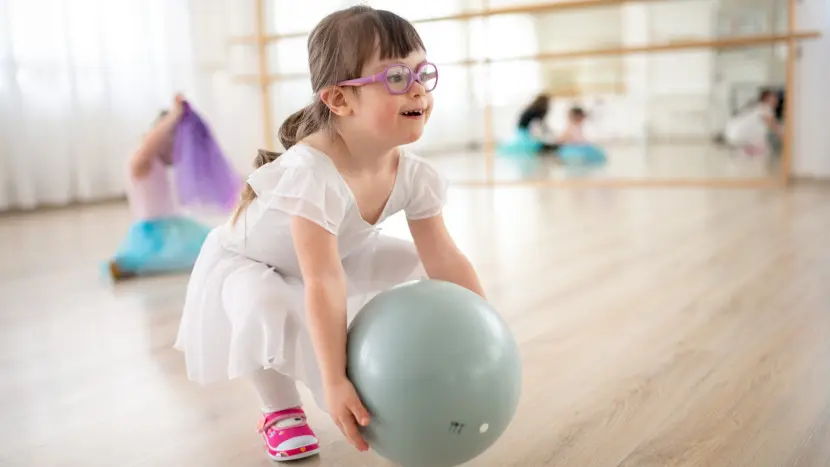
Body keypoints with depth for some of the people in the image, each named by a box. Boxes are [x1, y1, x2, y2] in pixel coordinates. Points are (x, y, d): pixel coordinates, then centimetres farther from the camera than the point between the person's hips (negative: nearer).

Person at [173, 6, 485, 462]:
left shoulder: (413, 174, -22)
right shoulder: (311, 175, -44)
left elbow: (446, 261, -18)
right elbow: (323, 286, -45)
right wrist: (334, 382, -44)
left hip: (338, 254, 7)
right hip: (244, 261, -6)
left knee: (412, 262, -2)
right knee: (270, 310, -35)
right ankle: (280, 411, -6)